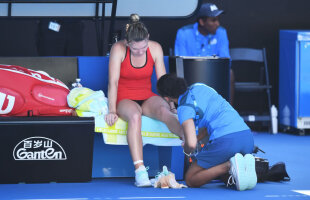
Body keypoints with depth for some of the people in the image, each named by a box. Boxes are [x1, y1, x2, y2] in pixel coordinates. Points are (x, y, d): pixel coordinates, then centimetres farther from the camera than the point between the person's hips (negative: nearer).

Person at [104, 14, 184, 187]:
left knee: (163, 110, -33)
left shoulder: (155, 48, -3)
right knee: (134, 116, -37)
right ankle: (140, 171, -49)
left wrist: (171, 105, -8)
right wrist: (112, 111, -20)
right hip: (125, 99, -3)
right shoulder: (118, 49, -12)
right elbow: (113, 82, -13)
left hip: (148, 97, 3)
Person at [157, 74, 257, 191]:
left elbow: (191, 144, -13)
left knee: (190, 180, 8)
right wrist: (198, 138, 39)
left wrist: (187, 150, 11)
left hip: (225, 141, -7)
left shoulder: (184, 107, -2)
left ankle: (229, 165, -16)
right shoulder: (199, 87, 21)